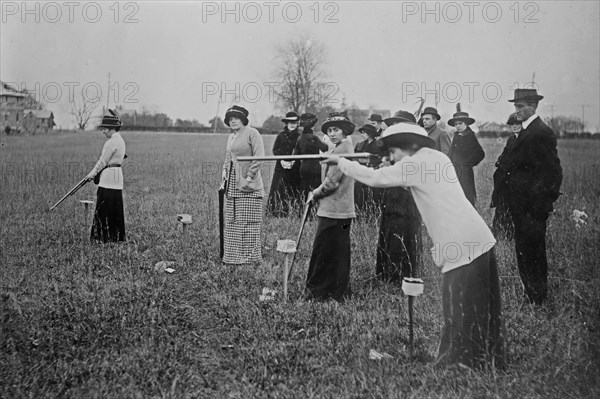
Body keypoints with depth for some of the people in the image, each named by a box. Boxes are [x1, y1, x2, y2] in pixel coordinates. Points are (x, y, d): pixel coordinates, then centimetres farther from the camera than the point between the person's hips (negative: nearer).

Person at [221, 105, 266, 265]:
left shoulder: (252, 133, -7)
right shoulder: (230, 137, 17)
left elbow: (259, 157, -13)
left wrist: (249, 177, -17)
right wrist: (225, 170, 10)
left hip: (248, 185, -8)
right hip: (232, 185, 8)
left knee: (247, 222, -5)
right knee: (231, 221, 9)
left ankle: (250, 256, 4)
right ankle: (232, 255, 17)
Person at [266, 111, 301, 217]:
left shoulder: (299, 137, 5)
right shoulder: (281, 135, 7)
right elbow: (275, 149, 5)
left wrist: (293, 161, -13)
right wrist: (281, 160, -10)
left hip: (295, 168, -1)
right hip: (281, 168, 1)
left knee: (293, 193, -2)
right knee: (279, 191, -2)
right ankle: (278, 214, 4)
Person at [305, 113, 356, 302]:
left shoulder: (341, 150, -15)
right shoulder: (346, 148, 17)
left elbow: (332, 181, -18)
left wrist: (315, 194, -4)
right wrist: (318, 194, 15)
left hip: (333, 211, -10)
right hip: (342, 209, 10)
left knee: (323, 252, -4)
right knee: (339, 253, 15)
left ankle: (318, 293, 2)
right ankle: (339, 292, 24)